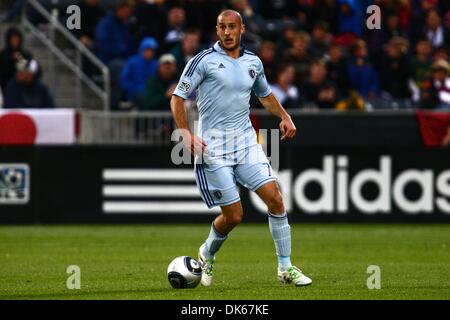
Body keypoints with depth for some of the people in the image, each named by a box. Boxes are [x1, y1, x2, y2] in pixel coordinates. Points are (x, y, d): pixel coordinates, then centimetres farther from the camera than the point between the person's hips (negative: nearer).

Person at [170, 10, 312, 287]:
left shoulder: (253, 62, 10)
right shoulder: (204, 60, -6)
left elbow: (265, 94, 29)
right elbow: (178, 98, -4)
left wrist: (284, 116, 12)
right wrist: (186, 134, -17)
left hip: (246, 141, 5)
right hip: (213, 148, -5)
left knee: (275, 198, -9)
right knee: (234, 215, -6)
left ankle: (285, 268, 1)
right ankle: (207, 255, 26)